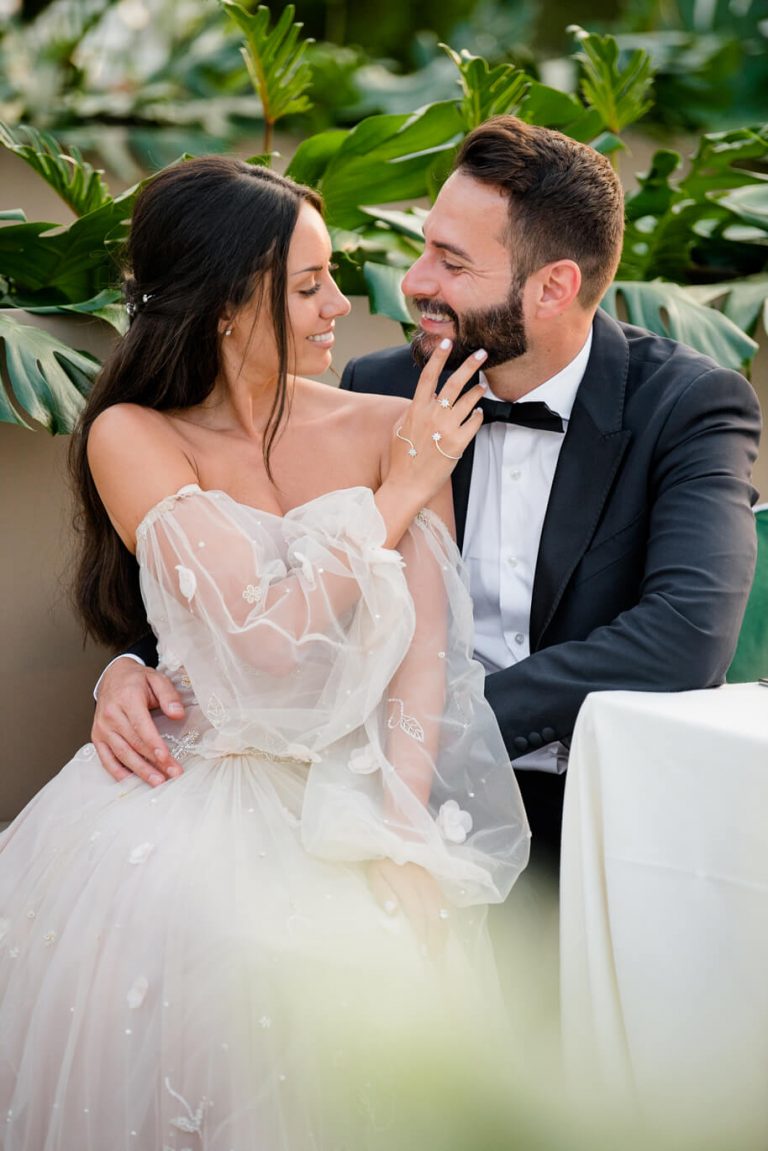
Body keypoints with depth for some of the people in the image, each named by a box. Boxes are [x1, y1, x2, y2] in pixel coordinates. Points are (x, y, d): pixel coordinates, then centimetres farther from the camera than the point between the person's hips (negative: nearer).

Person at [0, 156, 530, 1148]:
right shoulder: (131, 438, -3)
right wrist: (396, 498, -5)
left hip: (354, 788, 2)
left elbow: (425, 652, -4)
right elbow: (270, 637, -14)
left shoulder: (394, 431, 5)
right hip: (196, 791, -1)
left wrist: (401, 840, -19)